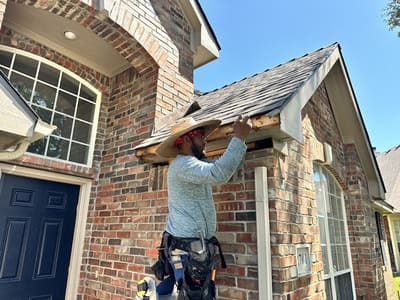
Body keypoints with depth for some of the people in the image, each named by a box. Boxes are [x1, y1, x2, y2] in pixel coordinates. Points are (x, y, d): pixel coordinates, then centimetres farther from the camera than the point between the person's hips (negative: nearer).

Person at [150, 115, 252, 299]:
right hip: (187, 247, -10)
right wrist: (239, 138, -24)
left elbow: (222, 167, 22)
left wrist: (240, 138, 13)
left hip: (196, 246, 10)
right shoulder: (183, 164, -16)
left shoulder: (190, 165, 19)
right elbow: (219, 173, -32)